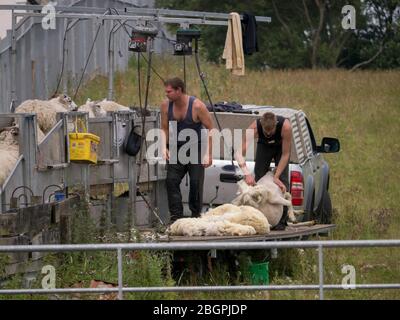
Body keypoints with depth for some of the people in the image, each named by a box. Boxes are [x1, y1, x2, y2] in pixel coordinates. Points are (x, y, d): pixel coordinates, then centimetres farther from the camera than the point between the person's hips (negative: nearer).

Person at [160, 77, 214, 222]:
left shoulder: (197, 106, -18)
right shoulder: (166, 106, -6)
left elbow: (210, 129, -12)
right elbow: (164, 129, 6)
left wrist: (208, 154, -16)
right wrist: (164, 147, -11)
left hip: (196, 148, -4)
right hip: (176, 148, 4)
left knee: (196, 182, -6)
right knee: (171, 180, -8)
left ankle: (196, 215, 6)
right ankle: (176, 215, -6)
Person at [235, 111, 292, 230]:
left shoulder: (285, 127, -42)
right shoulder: (254, 127, -39)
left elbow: (285, 154, -30)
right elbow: (240, 152, -42)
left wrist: (276, 177, -34)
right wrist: (247, 174, -54)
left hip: (281, 146, -2)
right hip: (264, 145, 2)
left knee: (282, 180, -13)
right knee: (259, 178, -7)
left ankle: (282, 220, -11)